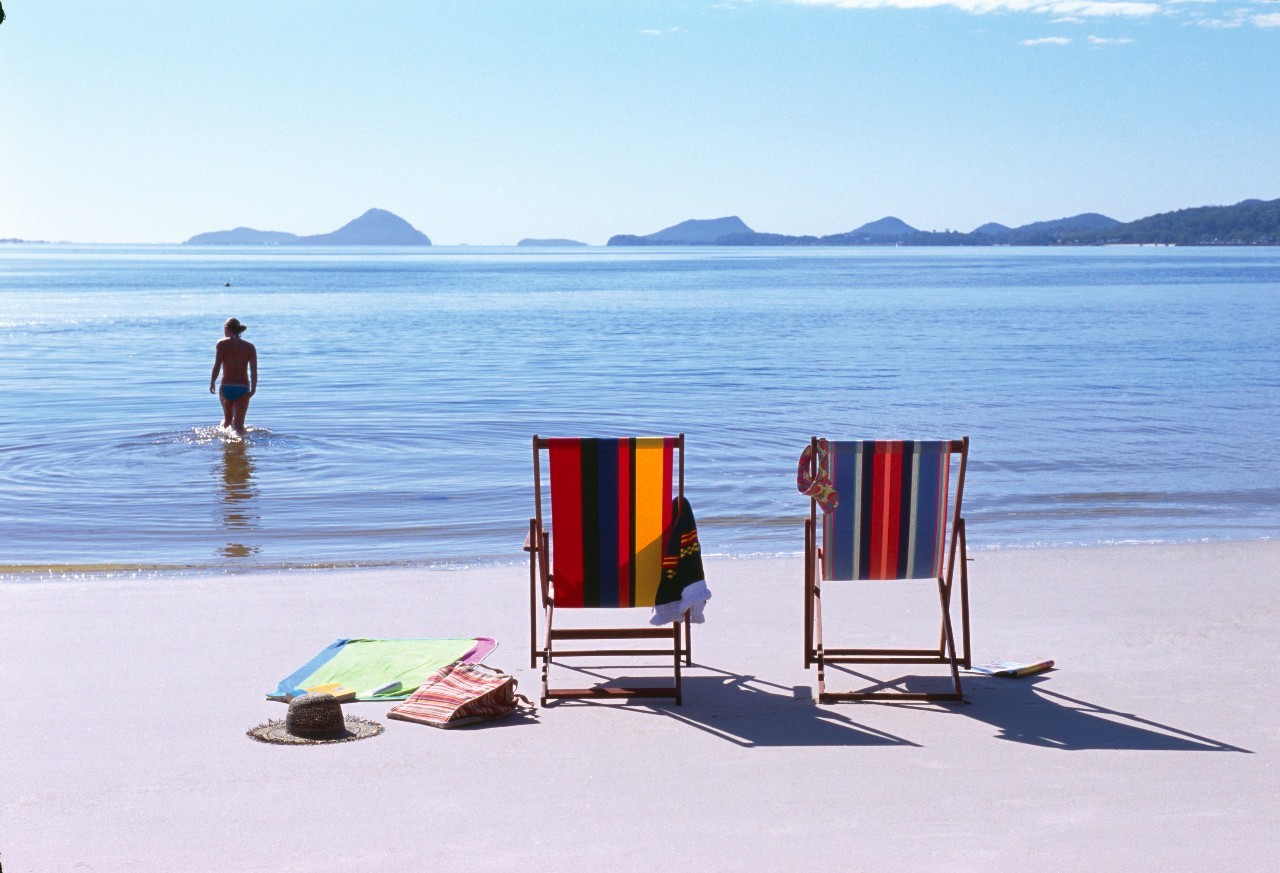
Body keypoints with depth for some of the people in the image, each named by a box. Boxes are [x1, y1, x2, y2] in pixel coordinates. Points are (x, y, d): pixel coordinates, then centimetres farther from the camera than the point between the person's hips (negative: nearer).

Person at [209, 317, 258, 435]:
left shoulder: (222, 344, -1)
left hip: (226, 387, 0)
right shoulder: (250, 347, 5)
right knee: (238, 424, -1)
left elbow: (217, 366, -10)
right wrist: (253, 389, -1)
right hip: (243, 389, 0)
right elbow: (254, 370, -4)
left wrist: (212, 383, 2)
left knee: (228, 418, 27)